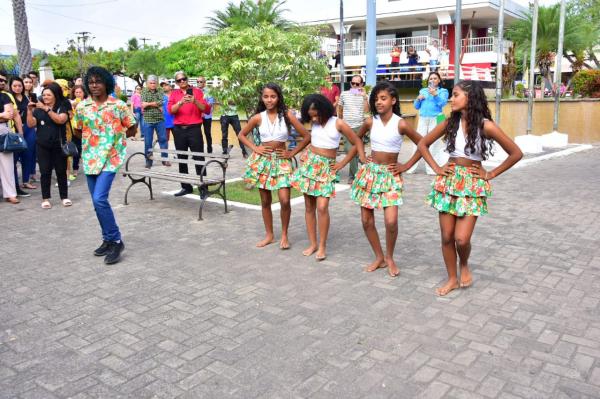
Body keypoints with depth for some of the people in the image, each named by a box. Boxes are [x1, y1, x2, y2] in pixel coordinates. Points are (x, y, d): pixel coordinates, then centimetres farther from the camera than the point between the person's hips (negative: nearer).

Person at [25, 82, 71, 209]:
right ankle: (45, 198, 8)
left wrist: (47, 109, -21)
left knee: (61, 171, 4)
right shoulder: (38, 110, 6)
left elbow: (61, 120, -19)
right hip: (42, 146, 2)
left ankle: (64, 197, 13)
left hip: (58, 145, -1)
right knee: (45, 172, 2)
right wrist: (29, 110, -12)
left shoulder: (62, 108, 0)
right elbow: (31, 124, -1)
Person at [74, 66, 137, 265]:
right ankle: (108, 239, 24)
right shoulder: (81, 107, 4)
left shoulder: (119, 105, -6)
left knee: (100, 199, -17)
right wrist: (93, 138, 8)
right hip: (90, 158, 5)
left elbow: (132, 129, 3)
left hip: (111, 157, -5)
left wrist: (114, 137, 4)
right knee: (97, 202, 10)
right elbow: (79, 131, 19)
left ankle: (116, 241, -4)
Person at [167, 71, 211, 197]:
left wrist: (195, 101, -17)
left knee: (199, 159, -5)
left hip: (194, 129, -3)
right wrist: (181, 102, -19)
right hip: (179, 130, 3)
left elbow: (207, 109, -2)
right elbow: (170, 110, -3)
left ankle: (203, 188, -2)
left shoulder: (197, 91, 5)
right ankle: (186, 187, 17)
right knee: (182, 159, 8)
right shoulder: (174, 93, 12)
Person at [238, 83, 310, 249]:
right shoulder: (258, 117, -1)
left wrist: (292, 153, -5)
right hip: (263, 160, 2)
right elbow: (241, 135, 12)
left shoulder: (286, 115, -5)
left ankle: (284, 235, 10)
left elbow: (307, 136, -3)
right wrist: (254, 148, 0)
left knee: (284, 200, -11)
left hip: (281, 160, -2)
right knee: (265, 201, 9)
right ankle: (269, 235, 25)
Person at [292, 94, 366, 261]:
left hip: (327, 167, -4)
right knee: (309, 207, 4)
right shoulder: (314, 124, 4)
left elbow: (357, 142, -3)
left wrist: (342, 164, -6)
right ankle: (313, 244, 16)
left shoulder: (338, 123, -7)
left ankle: (322, 246, 0)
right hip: (309, 163, 4)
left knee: (322, 207, -14)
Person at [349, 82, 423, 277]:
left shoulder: (401, 124, -10)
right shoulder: (370, 122, 0)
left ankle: (389, 257, 11)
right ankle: (379, 257, 22)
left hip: (390, 175, -3)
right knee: (366, 220, 4)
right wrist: (362, 156, 7)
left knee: (391, 221, -14)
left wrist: (406, 166, -3)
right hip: (370, 172, 4)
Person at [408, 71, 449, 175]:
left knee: (434, 143, -6)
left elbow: (443, 103, -10)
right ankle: (412, 167, 3)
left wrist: (435, 94, -24)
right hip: (422, 119, 3)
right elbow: (416, 106, 18)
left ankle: (432, 168, -1)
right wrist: (418, 99, -2)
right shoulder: (423, 91, 19)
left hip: (435, 119, -3)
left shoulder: (443, 91, 8)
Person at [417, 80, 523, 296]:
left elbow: (516, 153, -4)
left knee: (462, 238, -10)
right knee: (446, 237, 6)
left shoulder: (486, 126, -10)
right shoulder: (450, 123, 1)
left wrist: (490, 174, -4)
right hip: (448, 181, 3)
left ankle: (465, 265, 24)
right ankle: (452, 279, 25)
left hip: (473, 184, -3)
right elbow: (423, 144, 12)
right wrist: (437, 168, 2)